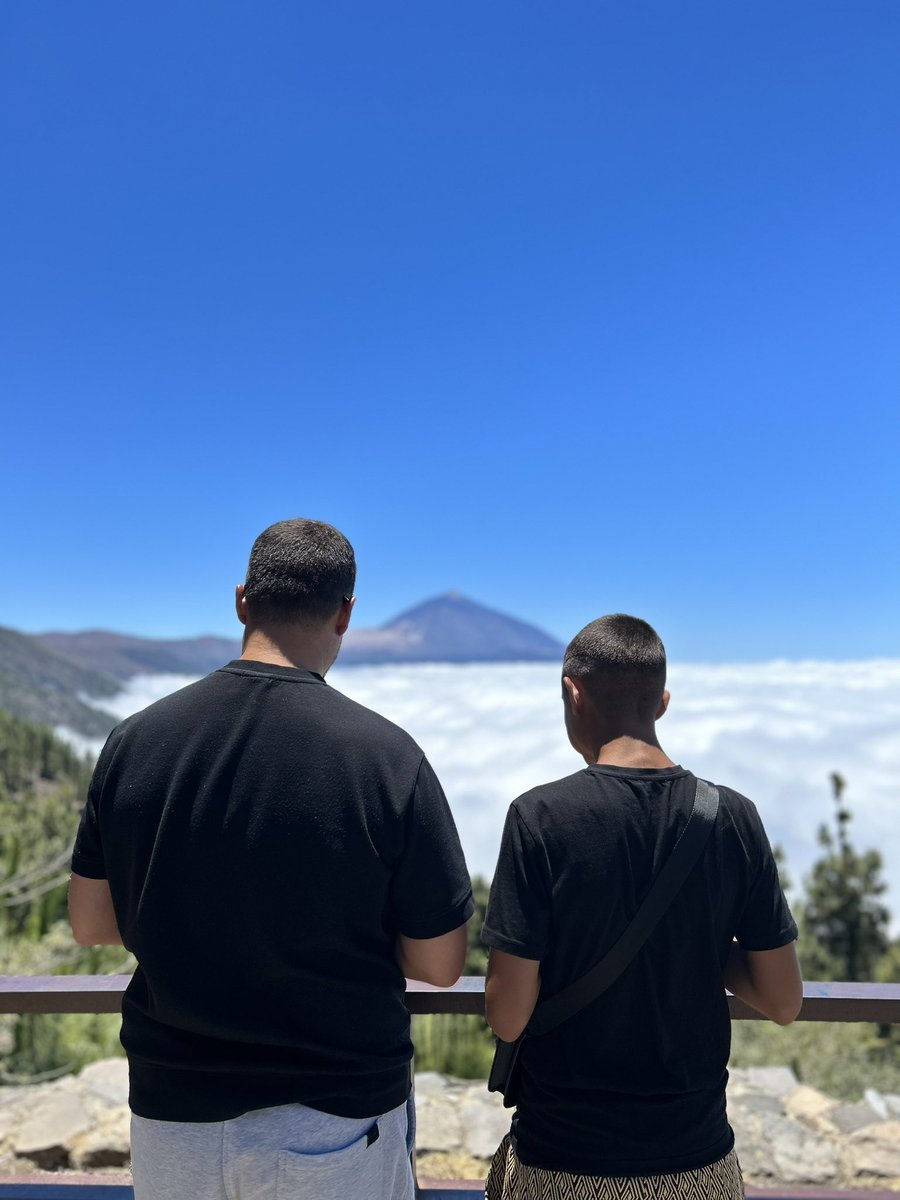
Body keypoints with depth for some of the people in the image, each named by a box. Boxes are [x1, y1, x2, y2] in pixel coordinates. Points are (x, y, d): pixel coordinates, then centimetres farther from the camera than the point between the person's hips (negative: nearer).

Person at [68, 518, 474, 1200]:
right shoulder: (387, 757, -21)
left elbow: (90, 925, 0)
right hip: (337, 1126, -2)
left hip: (171, 1114, 3)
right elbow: (440, 965, -13)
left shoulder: (134, 741, -11)